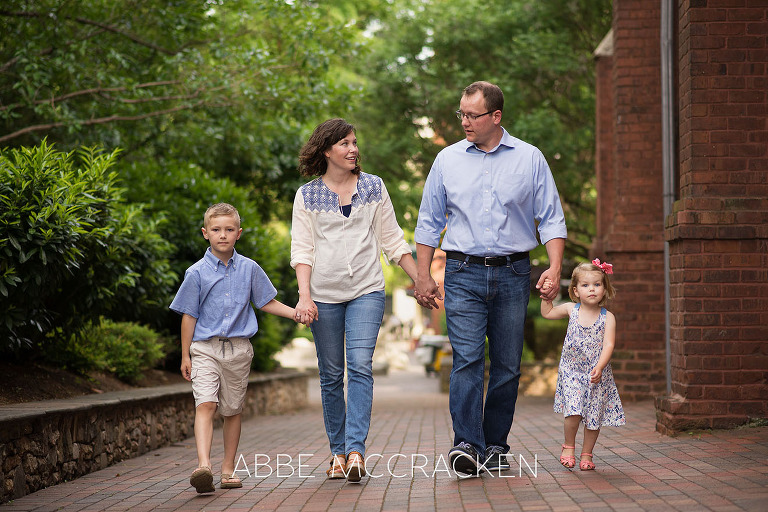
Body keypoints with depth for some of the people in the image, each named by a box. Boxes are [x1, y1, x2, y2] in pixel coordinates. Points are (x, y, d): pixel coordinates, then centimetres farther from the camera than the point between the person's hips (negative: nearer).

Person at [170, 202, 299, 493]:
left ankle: (228, 469, 19)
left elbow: (267, 303, 16)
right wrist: (185, 355, 1)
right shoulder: (196, 273, -1)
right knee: (205, 404, -18)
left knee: (232, 410, 9)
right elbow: (189, 315, 2)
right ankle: (203, 466, -31)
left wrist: (297, 313, 4)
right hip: (205, 349, -3)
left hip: (238, 349, 3)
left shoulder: (250, 269, 6)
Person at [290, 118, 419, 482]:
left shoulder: (373, 187, 8)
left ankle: (355, 450, -20)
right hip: (324, 295, 0)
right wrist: (304, 296, -12)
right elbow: (302, 249, 0)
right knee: (331, 374, 4)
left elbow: (393, 240, 12)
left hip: (367, 291, 0)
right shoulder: (307, 195, 5)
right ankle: (338, 452, 14)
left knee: (360, 365, -15)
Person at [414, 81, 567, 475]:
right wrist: (423, 276, 7)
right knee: (467, 359, -13)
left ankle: (494, 446, 14)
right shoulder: (447, 160, 7)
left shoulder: (530, 159, 5)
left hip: (512, 274, 1)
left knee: (507, 365, 4)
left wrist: (555, 266, -8)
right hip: (463, 273, 0)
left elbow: (551, 218, 5)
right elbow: (429, 222, 12)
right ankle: (467, 446, -19)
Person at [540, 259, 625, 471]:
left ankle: (586, 454, 20)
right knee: (574, 413, -14)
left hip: (597, 374, 0)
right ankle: (569, 446, 11)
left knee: (593, 417, 2)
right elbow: (547, 313, 18)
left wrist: (599, 367, -28)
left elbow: (608, 345, -15)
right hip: (571, 371, 0)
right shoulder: (571, 310, 0)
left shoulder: (607, 317, -7)